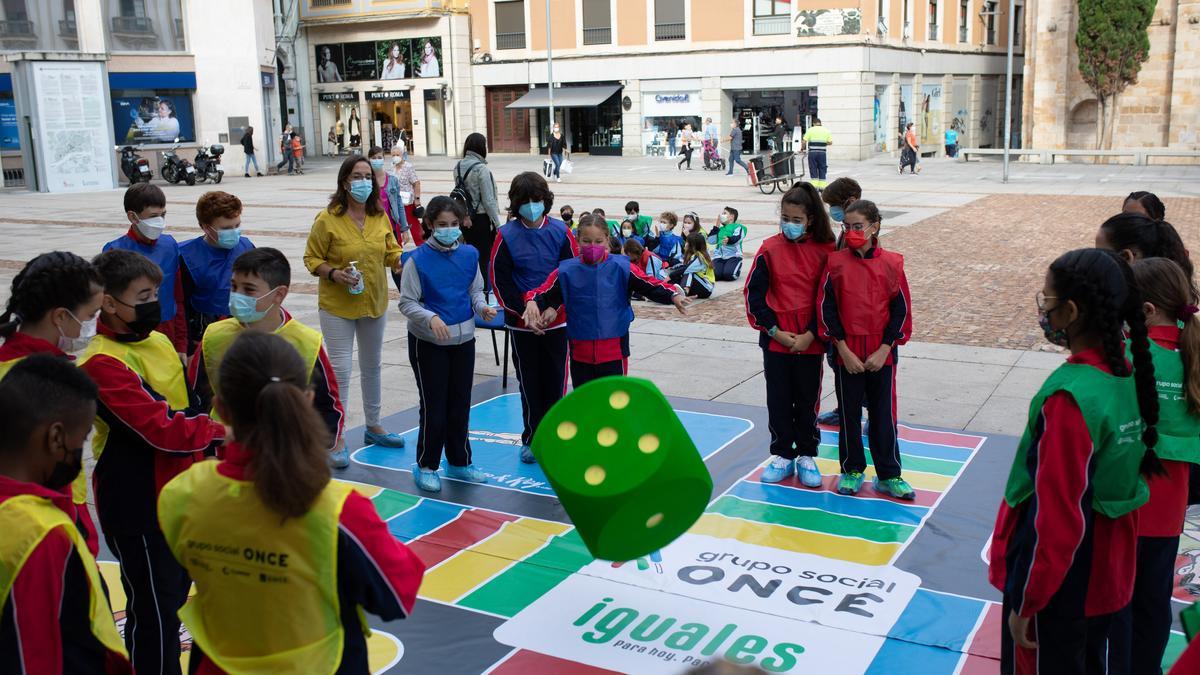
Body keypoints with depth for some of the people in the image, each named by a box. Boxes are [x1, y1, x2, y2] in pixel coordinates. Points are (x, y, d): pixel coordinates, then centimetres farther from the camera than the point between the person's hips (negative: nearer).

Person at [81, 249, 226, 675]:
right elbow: (161, 431, -27)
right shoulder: (102, 363, -21)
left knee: (176, 594, 22)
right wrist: (220, 429, -19)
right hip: (137, 507, -9)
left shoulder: (159, 342, 6)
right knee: (154, 611, 1)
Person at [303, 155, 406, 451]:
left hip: (374, 302, 5)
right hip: (337, 305, -5)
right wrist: (335, 274, -24)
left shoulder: (380, 216, 1)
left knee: (372, 366, 18)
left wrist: (401, 261, -12)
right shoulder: (327, 219, -14)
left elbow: (391, 251, 9)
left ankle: (373, 426, 34)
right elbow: (311, 259, -8)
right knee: (340, 369, -5)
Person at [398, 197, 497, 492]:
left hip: (463, 340, 4)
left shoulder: (469, 255, -1)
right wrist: (431, 318, -28)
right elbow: (407, 303, -12)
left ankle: (459, 462, 30)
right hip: (428, 343, -4)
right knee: (434, 407, 0)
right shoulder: (418, 259, -14)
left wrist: (482, 307, -12)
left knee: (460, 404, 14)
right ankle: (426, 466, 18)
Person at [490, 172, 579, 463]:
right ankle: (531, 439, 21)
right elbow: (500, 280, -5)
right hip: (521, 323, 0)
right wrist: (524, 314, -12)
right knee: (529, 381, 8)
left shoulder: (560, 231, -3)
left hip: (557, 320, 0)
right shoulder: (506, 236, -6)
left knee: (555, 379, 5)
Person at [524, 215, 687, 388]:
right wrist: (532, 302, -21)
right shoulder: (566, 271, -1)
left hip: (613, 352, -2)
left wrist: (673, 295, -29)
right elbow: (543, 293, 2)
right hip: (580, 354, 2)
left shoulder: (621, 268, -6)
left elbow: (651, 286, -11)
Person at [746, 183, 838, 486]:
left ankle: (807, 456, 24)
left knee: (808, 401, 10)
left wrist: (810, 334, -10)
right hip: (775, 340, 1)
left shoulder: (824, 252, -4)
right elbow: (754, 294, -3)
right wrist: (775, 331, -9)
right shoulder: (770, 249, -3)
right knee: (778, 400, 9)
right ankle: (782, 455, 22)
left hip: (810, 341, 0)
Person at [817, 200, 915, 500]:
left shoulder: (891, 263, -4)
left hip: (881, 354, 0)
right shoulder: (836, 263, -4)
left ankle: (889, 476, 19)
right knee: (849, 414, 11)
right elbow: (826, 308, -4)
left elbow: (901, 309, -2)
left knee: (884, 416, 7)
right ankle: (852, 470, 25)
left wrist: (883, 350, -9)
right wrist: (843, 350, -10)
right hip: (846, 353, 0)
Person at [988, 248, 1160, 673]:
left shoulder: (1069, 396, -28)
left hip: (1060, 578, -7)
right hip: (1109, 572, 8)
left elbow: (1058, 519, -23)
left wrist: (1025, 605, -15)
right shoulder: (1130, 373, -5)